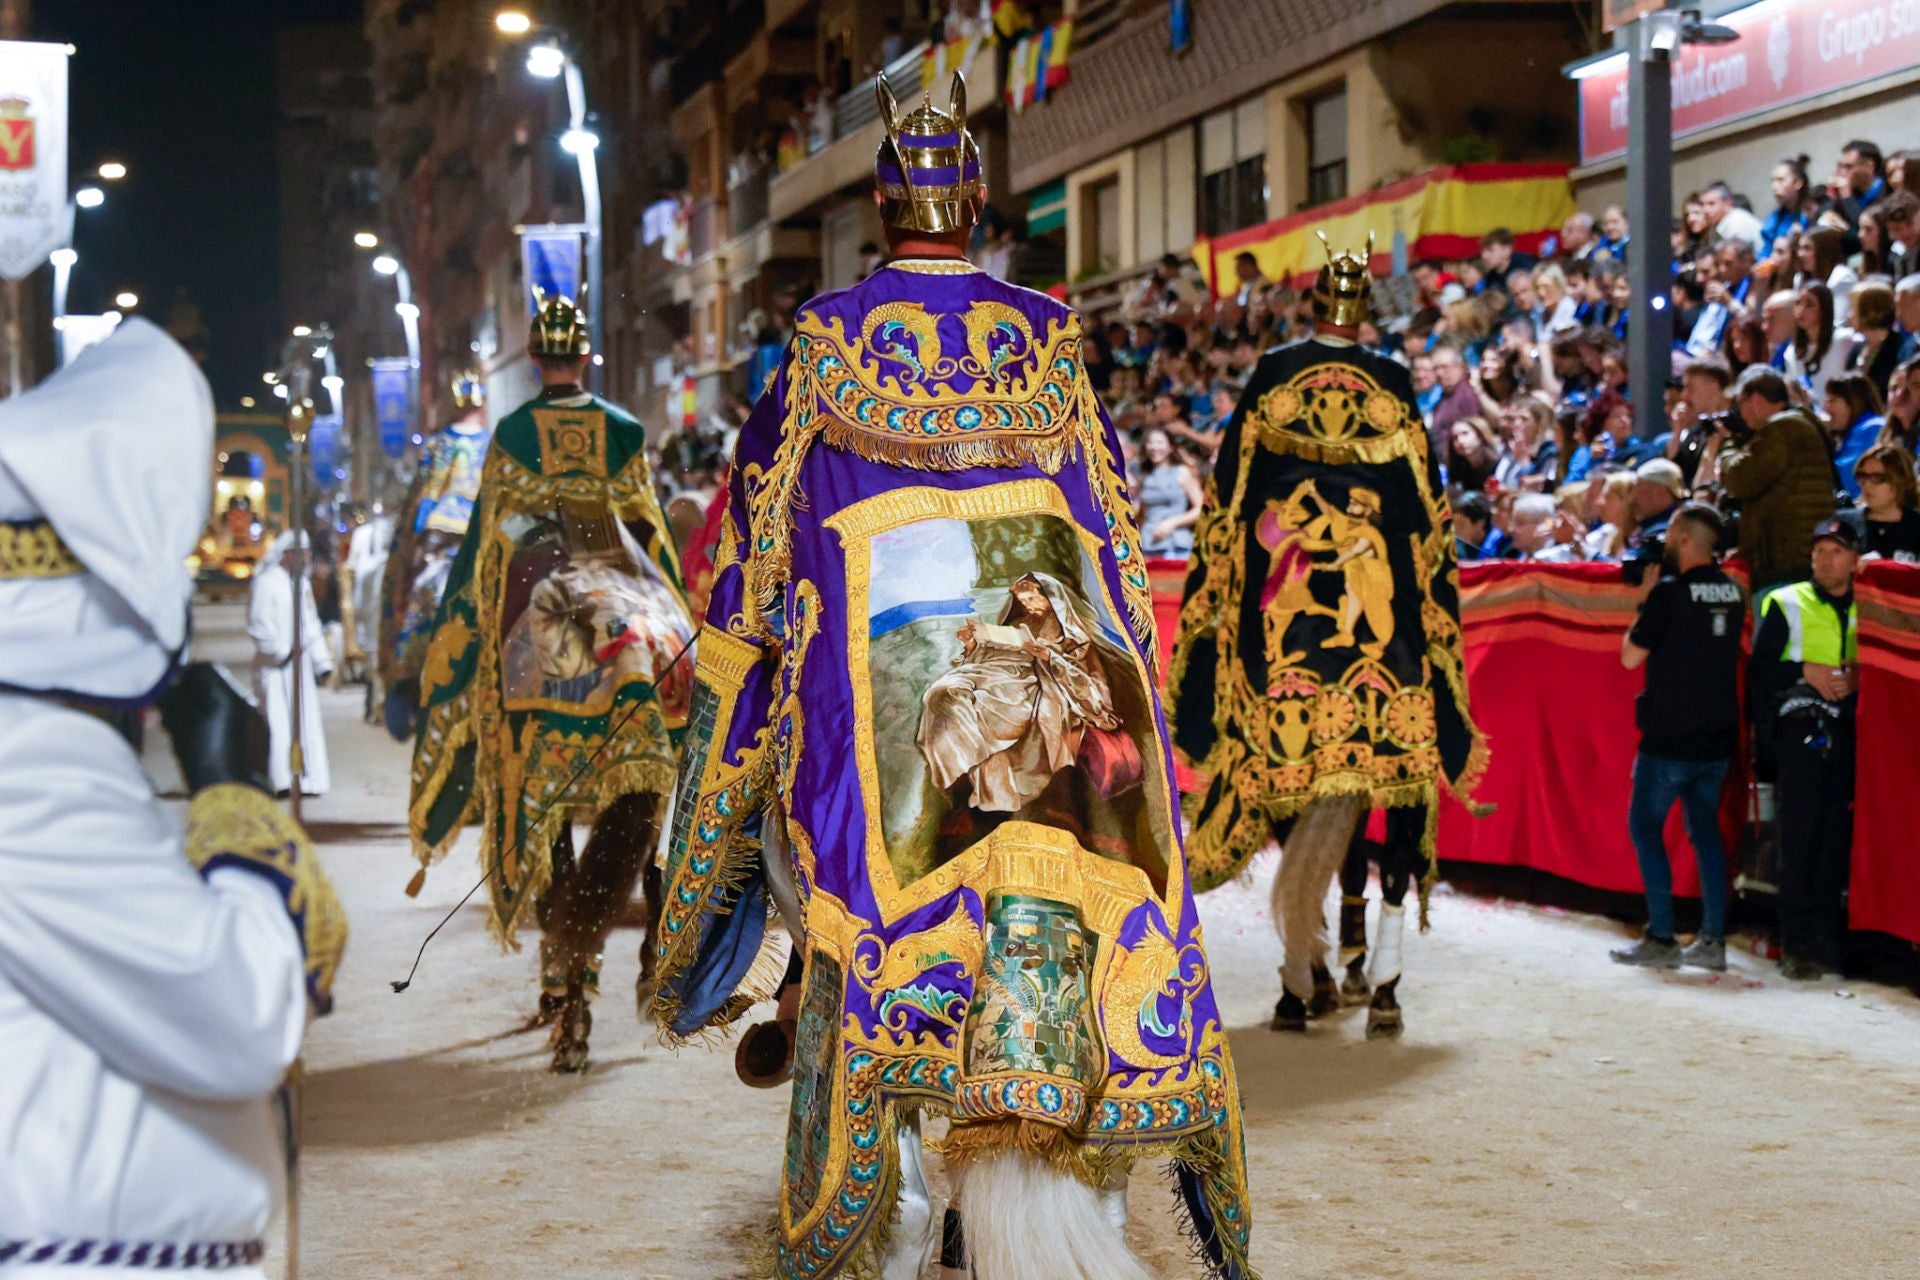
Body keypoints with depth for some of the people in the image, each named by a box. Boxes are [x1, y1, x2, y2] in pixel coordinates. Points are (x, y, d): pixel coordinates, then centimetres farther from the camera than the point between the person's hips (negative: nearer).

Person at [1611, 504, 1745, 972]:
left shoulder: (1670, 593, -15)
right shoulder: (1733, 592, 5)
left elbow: (1631, 656, -9)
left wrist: (1644, 601, 2)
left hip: (1670, 735, -6)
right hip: (1718, 735, 6)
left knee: (1645, 825, 3)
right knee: (1705, 829, 13)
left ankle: (1661, 938, -2)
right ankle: (1713, 939, 10)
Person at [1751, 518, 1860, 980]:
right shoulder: (1786, 605, 5)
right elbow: (1759, 667, 1)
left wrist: (1857, 677, -3)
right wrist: (1806, 671, -11)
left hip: (1847, 733, 3)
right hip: (1799, 729, -3)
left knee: (1838, 838, 1)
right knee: (1799, 835, -6)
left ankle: (1827, 940, 9)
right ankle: (1797, 946, -3)